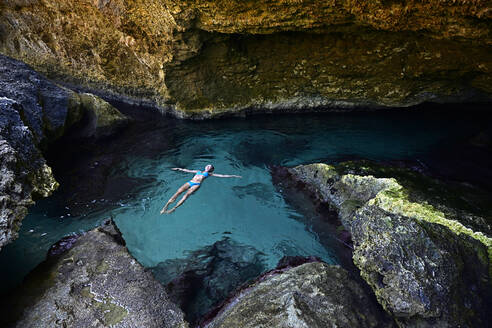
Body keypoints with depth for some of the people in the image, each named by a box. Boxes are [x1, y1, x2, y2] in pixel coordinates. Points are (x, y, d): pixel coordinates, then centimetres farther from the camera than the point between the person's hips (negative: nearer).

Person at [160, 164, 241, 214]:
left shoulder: (210, 174, 22)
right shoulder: (198, 171, 33)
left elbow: (222, 175, 17)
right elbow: (188, 170, 42)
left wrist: (233, 176, 12)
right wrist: (179, 169, 49)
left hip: (197, 184, -3)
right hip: (190, 182, 3)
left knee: (187, 194, -28)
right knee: (179, 191, -20)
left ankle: (174, 208, -39)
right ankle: (166, 205, -26)